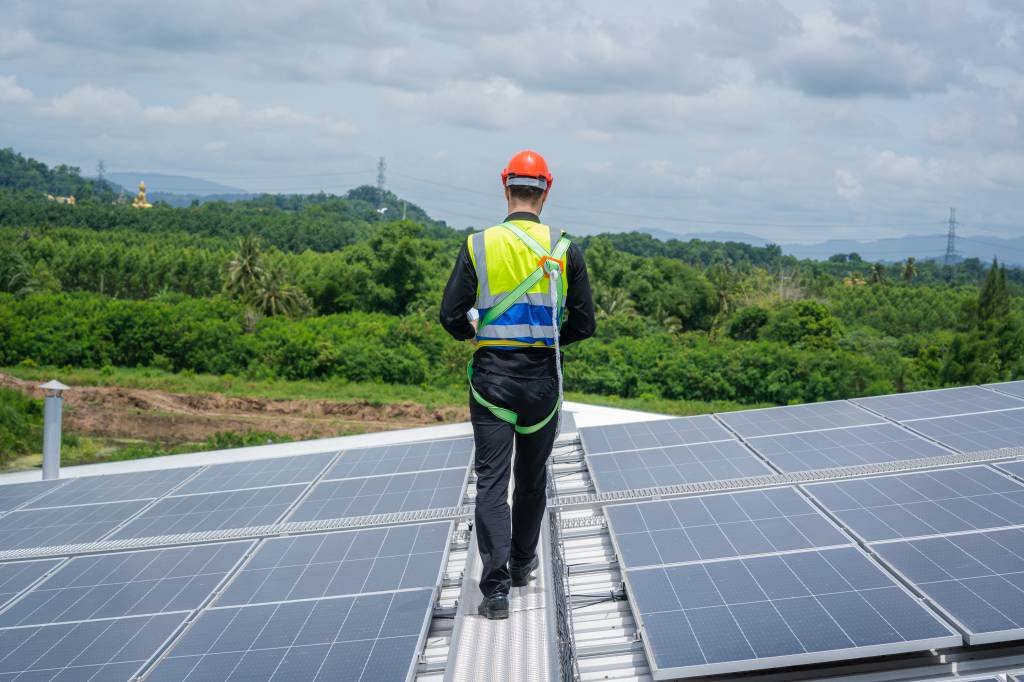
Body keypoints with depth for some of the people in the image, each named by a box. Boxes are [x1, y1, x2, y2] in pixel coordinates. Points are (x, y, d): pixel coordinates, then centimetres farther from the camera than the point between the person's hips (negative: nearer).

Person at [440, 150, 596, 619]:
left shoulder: (478, 246, -4)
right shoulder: (564, 250, -2)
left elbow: (451, 317, -5)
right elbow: (583, 325, 0)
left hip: (490, 377, -1)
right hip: (542, 379, 1)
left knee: (492, 481, -1)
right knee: (532, 478, 19)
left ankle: (496, 588, -10)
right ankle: (522, 563, 35)